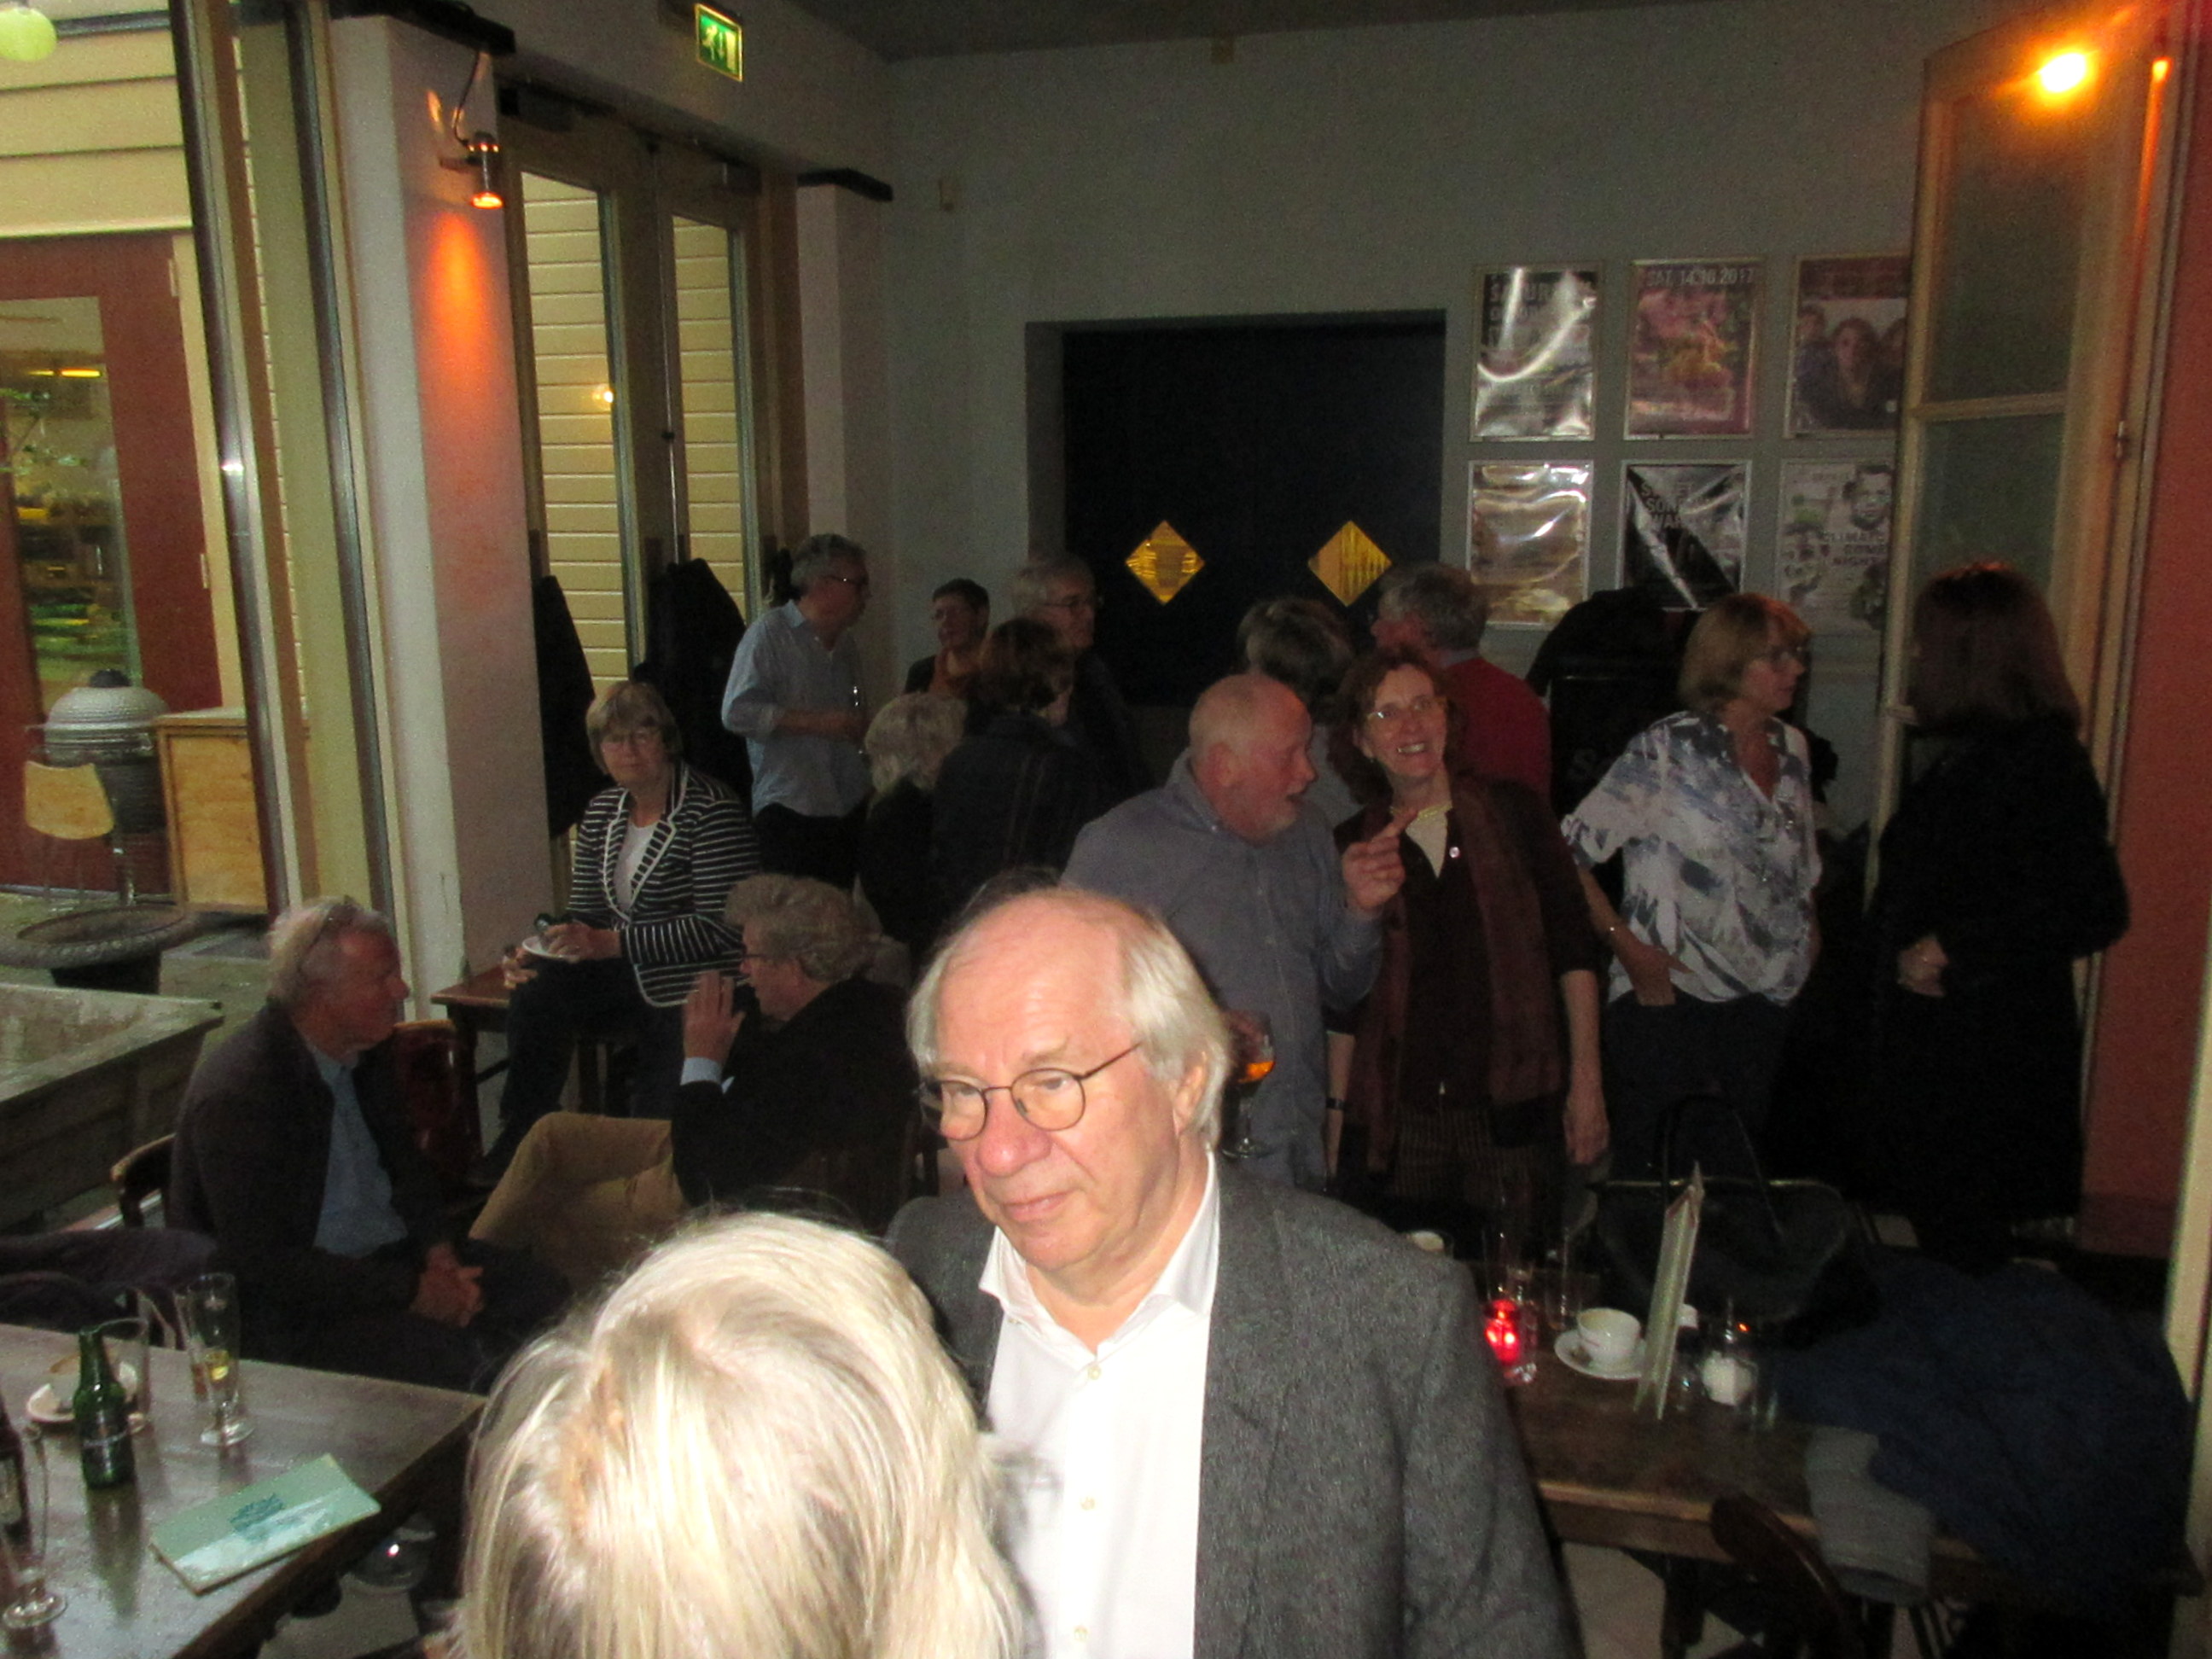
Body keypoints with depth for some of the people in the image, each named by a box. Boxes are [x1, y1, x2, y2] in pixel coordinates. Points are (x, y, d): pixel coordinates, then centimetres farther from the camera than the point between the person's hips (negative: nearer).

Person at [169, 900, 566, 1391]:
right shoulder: (236, 1095, -22)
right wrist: (409, 1290, -21)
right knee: (457, 1360, -29)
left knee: (544, 1296, -7)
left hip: (391, 1252, 8)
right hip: (290, 1311, -8)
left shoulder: (365, 1050, 3)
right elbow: (266, 1264, -22)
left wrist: (437, 1249, -1)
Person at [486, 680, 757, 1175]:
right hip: (627, 977, 6)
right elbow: (586, 914, 14)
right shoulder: (602, 811, 11)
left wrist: (614, 944, -22)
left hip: (695, 988, -6)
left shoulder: (712, 809, -13)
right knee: (534, 991, -19)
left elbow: (721, 927, -19)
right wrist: (536, 950, -8)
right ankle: (521, 1134, -6)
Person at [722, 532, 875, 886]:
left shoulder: (845, 645, 18)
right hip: (789, 815, -6)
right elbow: (737, 712, -15)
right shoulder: (769, 635, -4)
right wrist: (818, 722, -17)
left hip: (848, 813, 6)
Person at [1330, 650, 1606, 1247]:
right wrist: (1336, 1111, 2)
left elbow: (1574, 952, 5)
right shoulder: (1352, 846, 7)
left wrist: (1587, 1083, -1)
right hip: (1397, 1125, 1)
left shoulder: (1512, 812, 5)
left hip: (1512, 1115, 0)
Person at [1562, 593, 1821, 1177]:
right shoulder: (1667, 750, -9)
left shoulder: (1792, 748, 10)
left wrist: (1809, 939, 6)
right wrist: (1627, 944, -16)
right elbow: (1567, 854, -12)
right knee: (1653, 1177, 0)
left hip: (1766, 1004, 6)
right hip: (1670, 1000, -6)